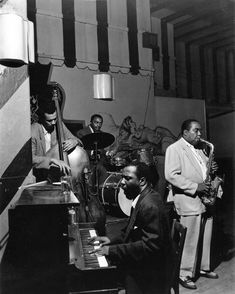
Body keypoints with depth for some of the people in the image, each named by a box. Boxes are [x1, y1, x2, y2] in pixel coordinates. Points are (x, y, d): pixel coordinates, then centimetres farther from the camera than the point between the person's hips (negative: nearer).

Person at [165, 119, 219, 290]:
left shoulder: (199, 149, 18)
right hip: (189, 202, -8)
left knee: (205, 238, 15)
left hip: (205, 200, 8)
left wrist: (212, 168, 3)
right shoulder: (174, 149, -8)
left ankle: (204, 268, 31)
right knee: (190, 241, -2)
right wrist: (195, 187, -20)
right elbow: (171, 175, -18)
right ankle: (185, 275, 11)